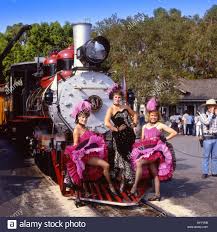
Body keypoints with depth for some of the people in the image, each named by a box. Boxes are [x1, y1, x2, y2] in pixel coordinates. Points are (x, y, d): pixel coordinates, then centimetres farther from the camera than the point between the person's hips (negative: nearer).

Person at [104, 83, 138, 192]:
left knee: (129, 157, 10)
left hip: (129, 135, 6)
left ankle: (125, 179, 26)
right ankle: (123, 181, 17)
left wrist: (134, 123, 10)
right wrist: (116, 129, -16)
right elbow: (107, 123, -23)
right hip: (119, 137, -5)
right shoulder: (111, 109, -9)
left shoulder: (125, 107, 9)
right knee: (122, 157, 3)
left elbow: (134, 114, 25)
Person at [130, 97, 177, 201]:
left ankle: (135, 186, -18)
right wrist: (140, 147, 3)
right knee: (154, 173, 5)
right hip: (146, 151, 6)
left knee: (139, 163, -24)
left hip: (156, 150, -6)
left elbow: (174, 132, -4)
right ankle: (157, 194, 10)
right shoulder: (145, 126, 16)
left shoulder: (160, 125, -1)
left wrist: (165, 139, -4)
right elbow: (142, 140, 21)